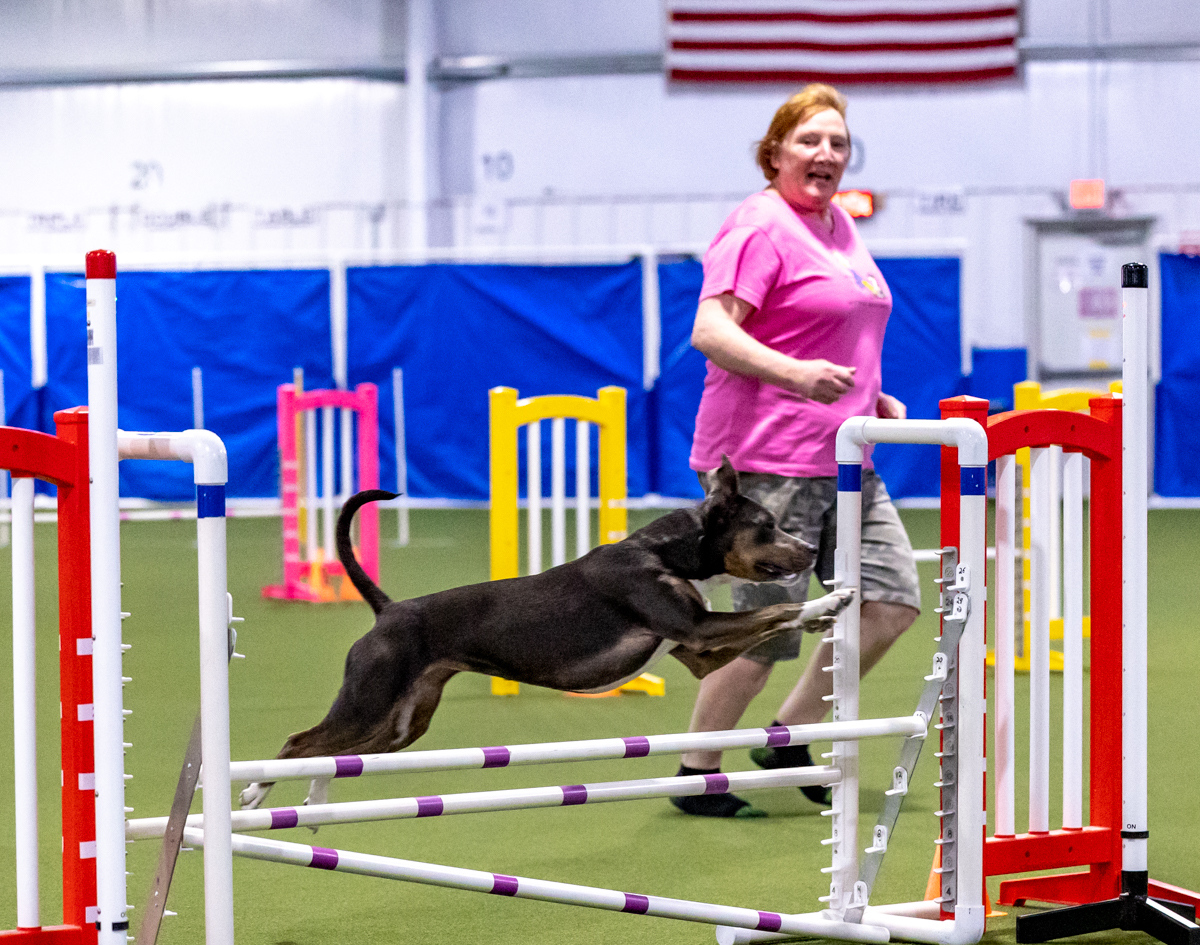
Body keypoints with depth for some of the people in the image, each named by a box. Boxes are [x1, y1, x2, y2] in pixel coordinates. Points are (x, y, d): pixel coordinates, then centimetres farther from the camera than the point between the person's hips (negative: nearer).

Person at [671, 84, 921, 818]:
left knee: (892, 602, 3)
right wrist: (793, 374, -35)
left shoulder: (841, 224, 16)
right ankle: (696, 776, 10)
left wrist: (872, 396, 17)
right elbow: (710, 330, -22)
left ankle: (789, 739, 16)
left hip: (843, 457, 9)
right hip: (768, 460, -9)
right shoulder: (759, 227, -12)